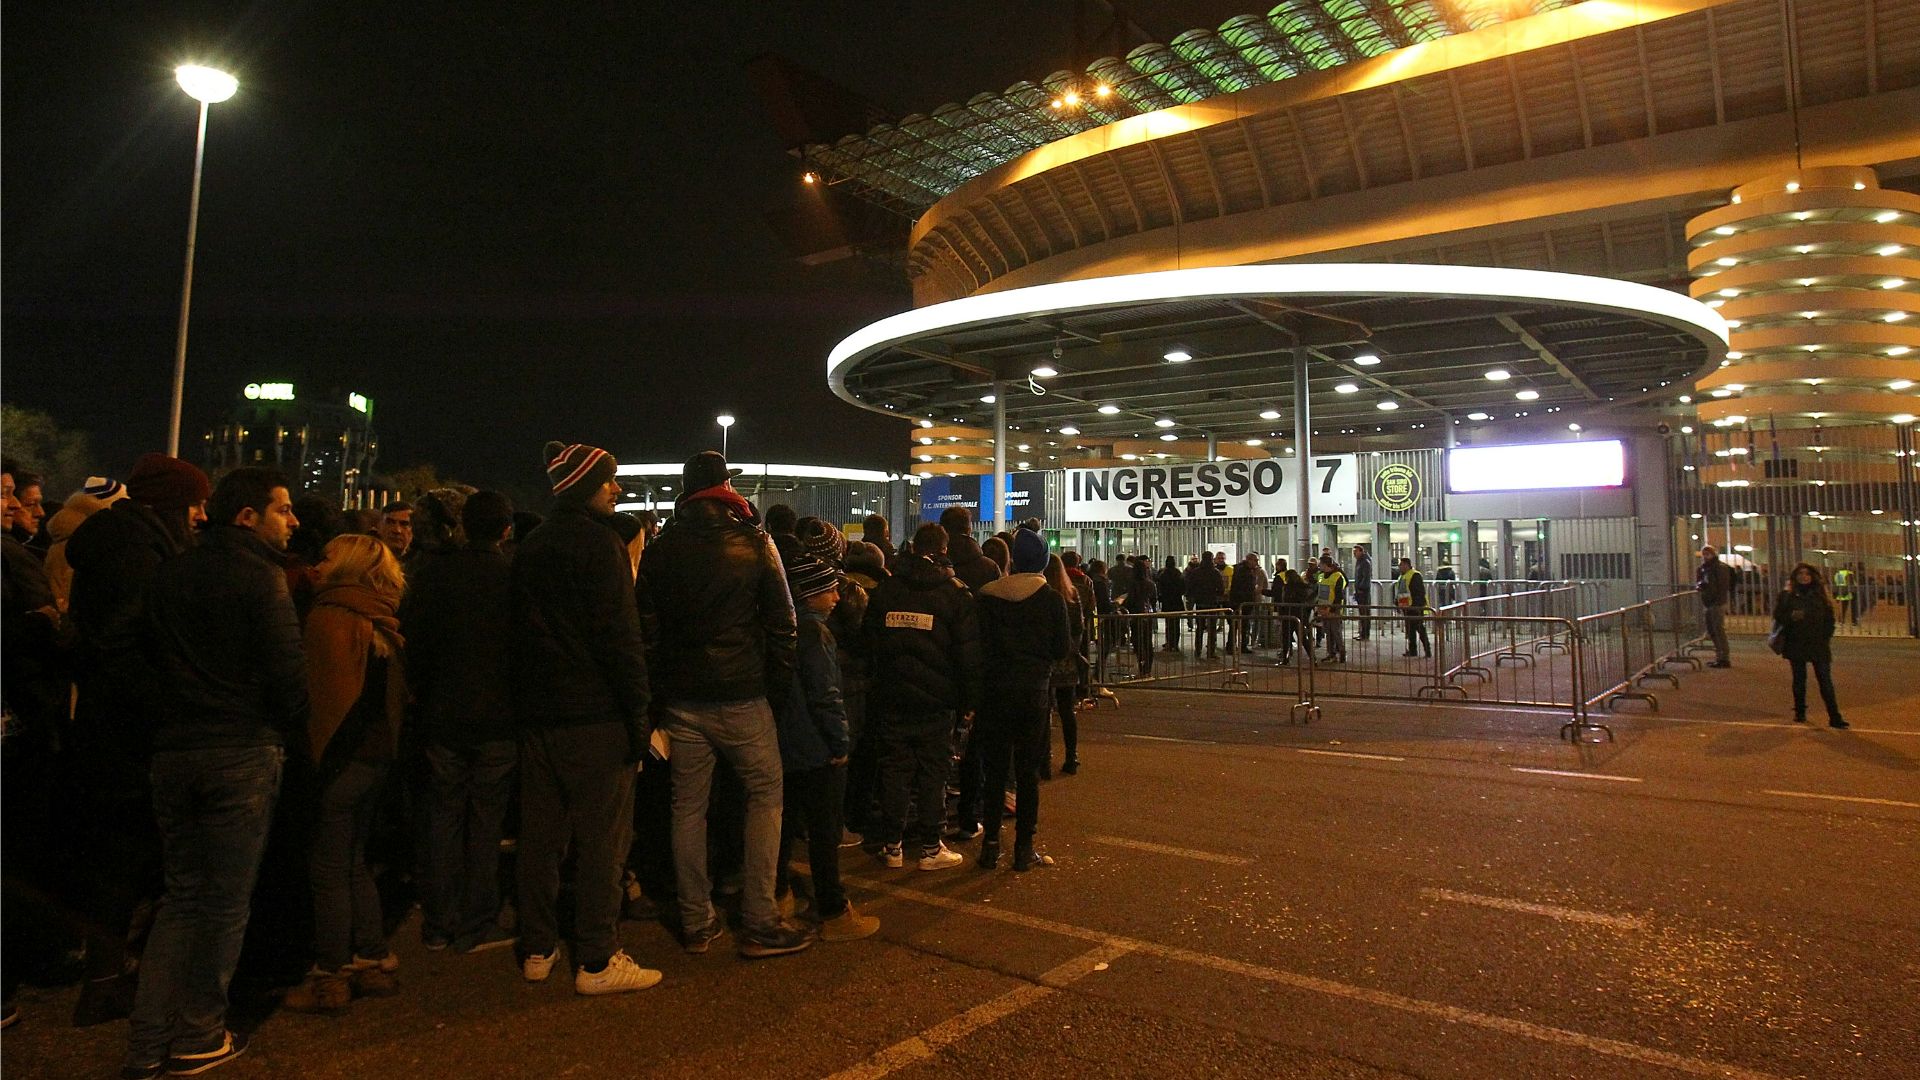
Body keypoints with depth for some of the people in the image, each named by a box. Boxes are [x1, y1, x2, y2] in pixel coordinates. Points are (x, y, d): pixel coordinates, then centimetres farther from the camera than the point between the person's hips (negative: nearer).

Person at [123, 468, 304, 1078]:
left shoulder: (169, 575, 9)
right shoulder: (260, 578, -12)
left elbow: (151, 657, 15)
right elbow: (287, 671, -14)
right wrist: (288, 730, 4)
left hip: (173, 751, 6)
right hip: (244, 753, -6)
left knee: (182, 894, 15)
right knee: (226, 900, 6)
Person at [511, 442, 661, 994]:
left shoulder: (529, 549, 15)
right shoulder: (598, 544, -12)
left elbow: (521, 632, 18)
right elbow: (620, 634, -17)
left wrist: (528, 700, 22)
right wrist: (639, 711, -14)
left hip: (537, 714, 8)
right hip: (594, 715, -8)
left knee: (540, 834, 14)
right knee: (601, 837, -2)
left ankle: (538, 949, 24)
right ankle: (597, 960, 3)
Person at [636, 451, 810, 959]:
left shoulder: (661, 550, 5)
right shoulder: (754, 543, -5)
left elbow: (648, 630, 7)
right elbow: (782, 625, -6)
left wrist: (656, 698, 12)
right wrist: (779, 691, 1)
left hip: (682, 701, 4)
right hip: (742, 697, -3)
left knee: (688, 807, 11)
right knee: (765, 797, 7)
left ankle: (696, 922, 19)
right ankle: (759, 922, 6)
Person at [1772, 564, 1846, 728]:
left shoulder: (1819, 595, 6)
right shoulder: (1787, 595, 3)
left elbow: (1829, 618, 8)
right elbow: (1778, 616, 1)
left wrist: (1826, 637, 0)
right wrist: (1791, 616, -19)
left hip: (1818, 645, 0)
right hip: (1796, 644, 0)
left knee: (1825, 679, -6)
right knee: (1799, 679, 9)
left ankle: (1834, 717, -6)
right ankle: (1800, 713, 20)